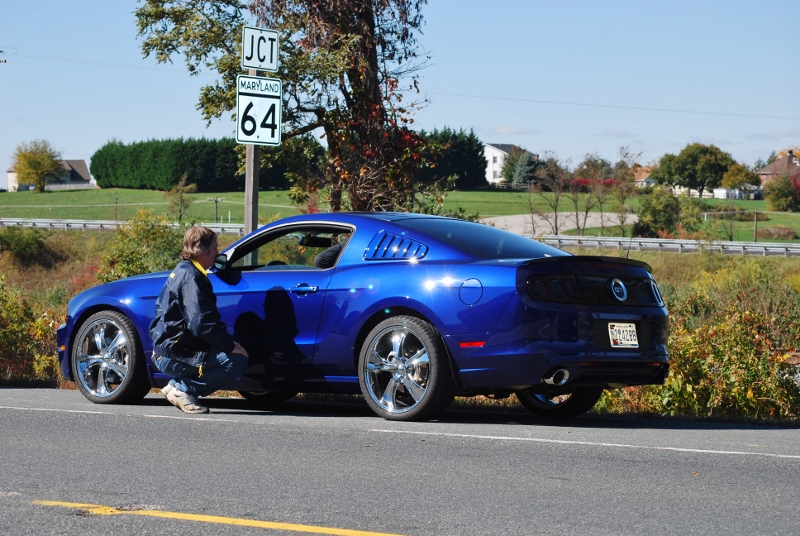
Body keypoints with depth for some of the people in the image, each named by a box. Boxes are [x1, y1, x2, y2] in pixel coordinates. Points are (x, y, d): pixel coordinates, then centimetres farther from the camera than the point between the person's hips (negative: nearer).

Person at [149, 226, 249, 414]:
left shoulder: (183, 271, 17)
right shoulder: (191, 276, -15)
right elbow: (201, 324, -24)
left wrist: (228, 341, 10)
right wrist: (231, 345, -14)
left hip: (167, 350, 10)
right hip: (172, 354, -10)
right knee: (237, 361, -20)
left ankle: (176, 386, 12)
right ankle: (183, 390, -12)